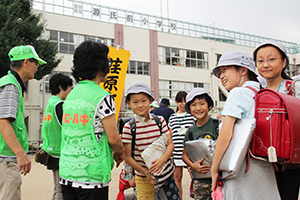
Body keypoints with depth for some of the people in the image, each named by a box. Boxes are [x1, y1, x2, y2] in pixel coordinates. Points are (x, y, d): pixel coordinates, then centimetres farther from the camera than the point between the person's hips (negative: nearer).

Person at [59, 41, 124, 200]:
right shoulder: (102, 97, -14)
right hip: (92, 175, -7)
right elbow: (113, 138, -14)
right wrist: (121, 153, 7)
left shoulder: (70, 96, 9)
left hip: (66, 171, 7)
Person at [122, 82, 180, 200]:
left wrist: (162, 159, -20)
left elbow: (170, 144, 0)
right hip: (143, 177, -2)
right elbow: (127, 157, -8)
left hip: (166, 172, 3)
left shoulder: (160, 121, -2)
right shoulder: (128, 127, -10)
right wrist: (145, 172, -17)